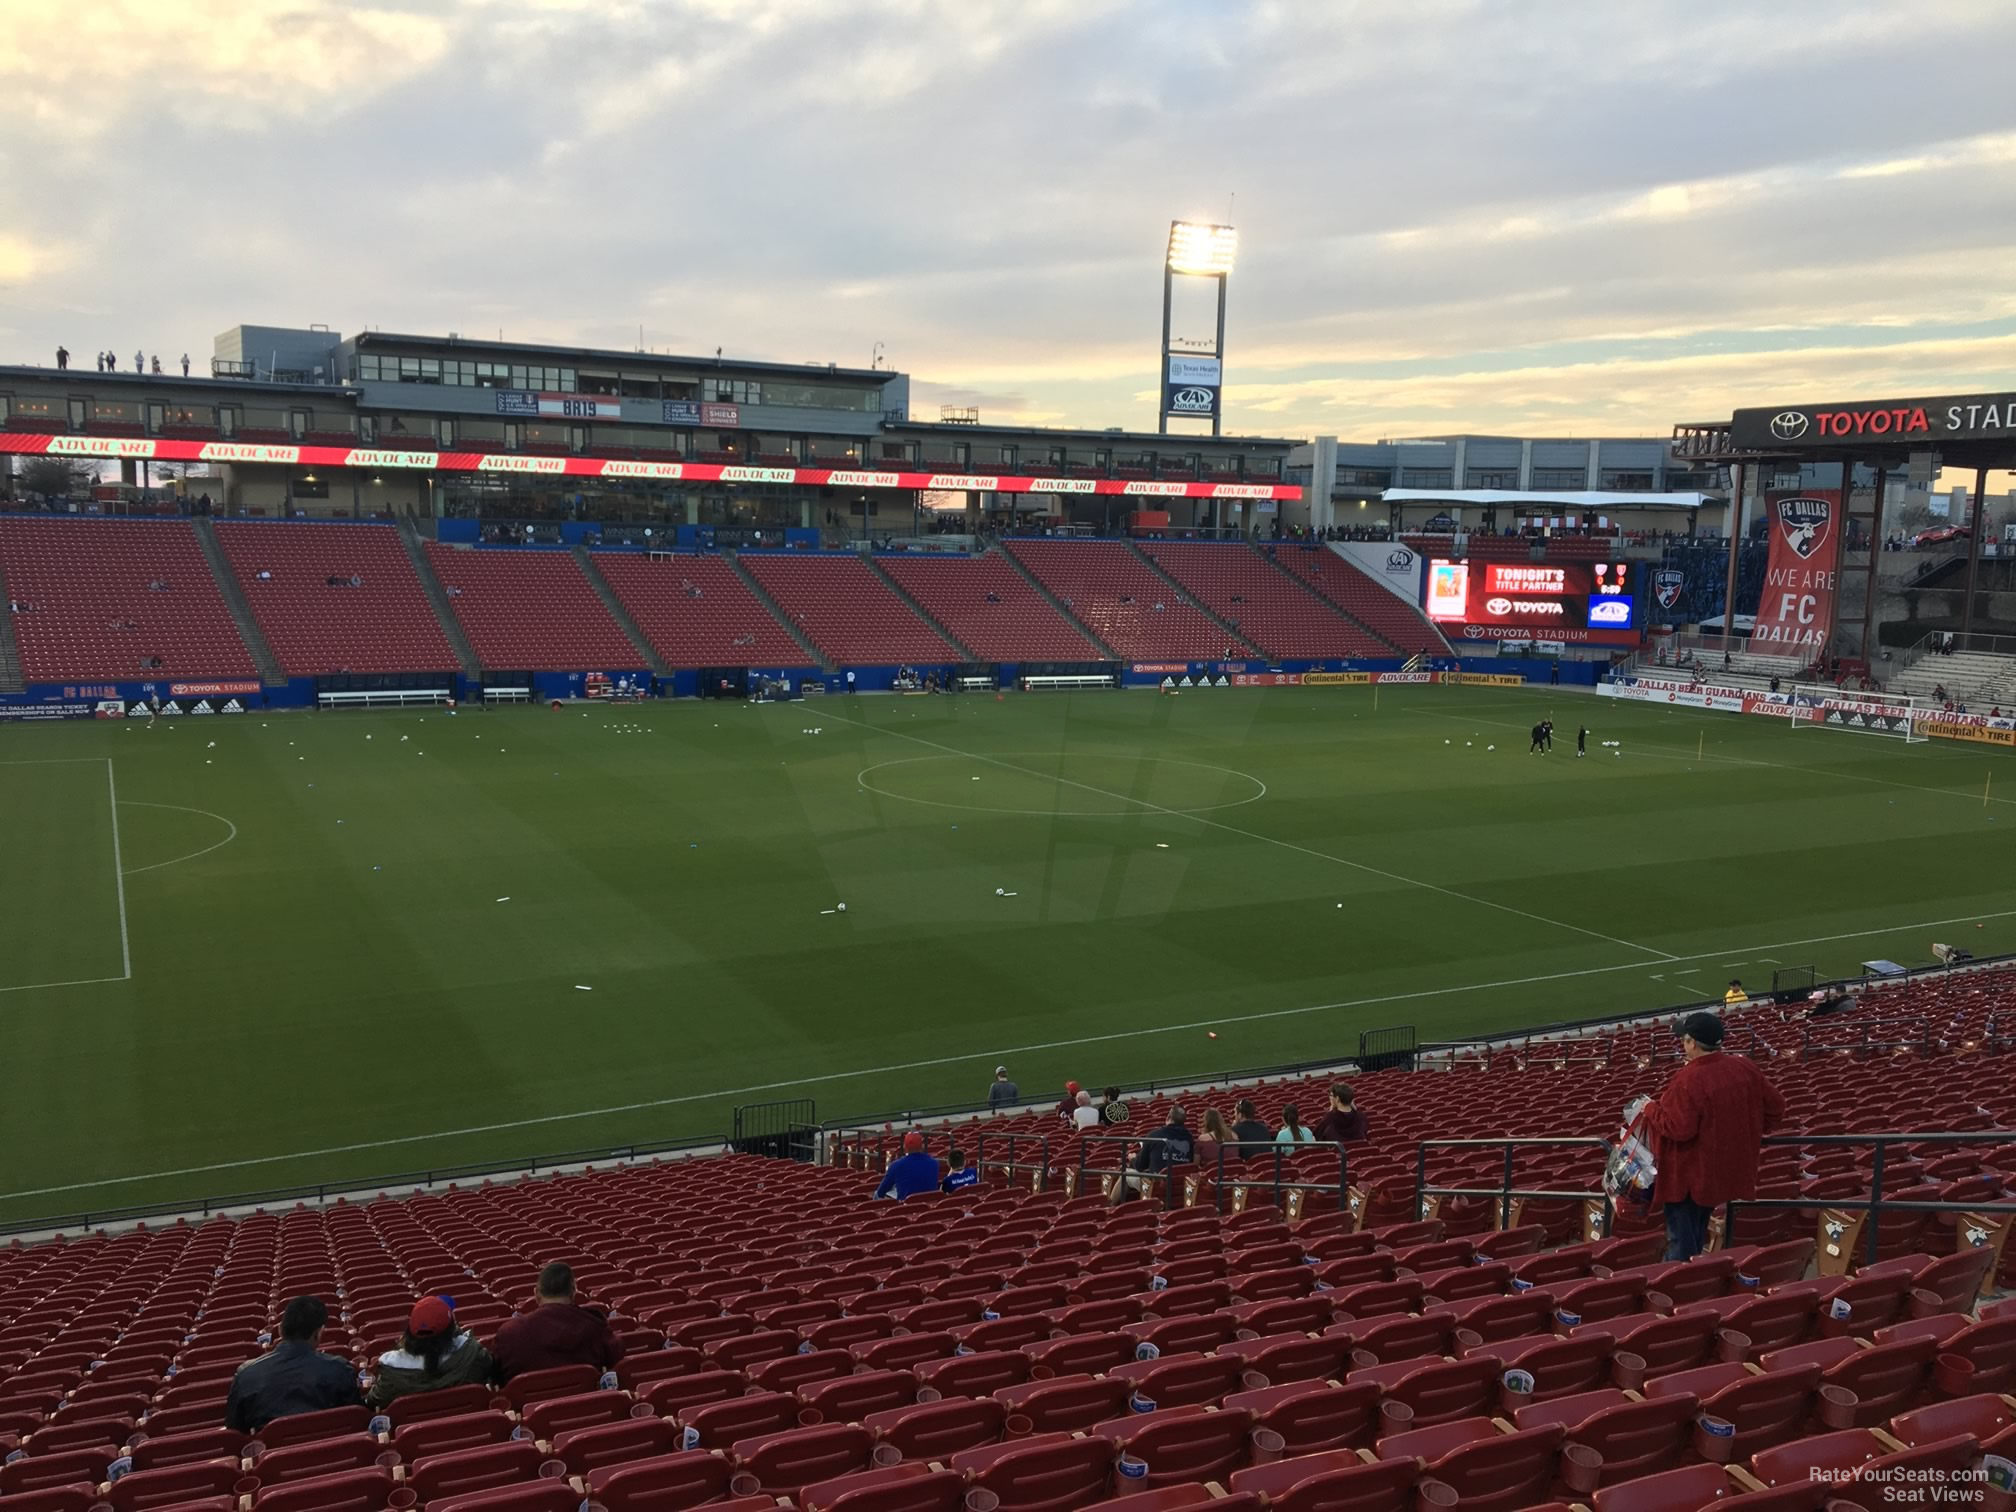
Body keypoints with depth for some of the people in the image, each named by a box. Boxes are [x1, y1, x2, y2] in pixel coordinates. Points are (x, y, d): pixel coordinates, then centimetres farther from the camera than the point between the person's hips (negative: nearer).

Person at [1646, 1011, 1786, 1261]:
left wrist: (1651, 1110, -12)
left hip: (1688, 1176, -8)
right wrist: (1749, 1133, 18)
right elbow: (1775, 1109, 5)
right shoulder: (1746, 1069, -4)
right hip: (1723, 1172, 8)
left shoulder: (1689, 1079, -27)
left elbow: (1679, 1129, -28)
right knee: (1696, 1239, 24)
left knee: (1681, 1242, 6)